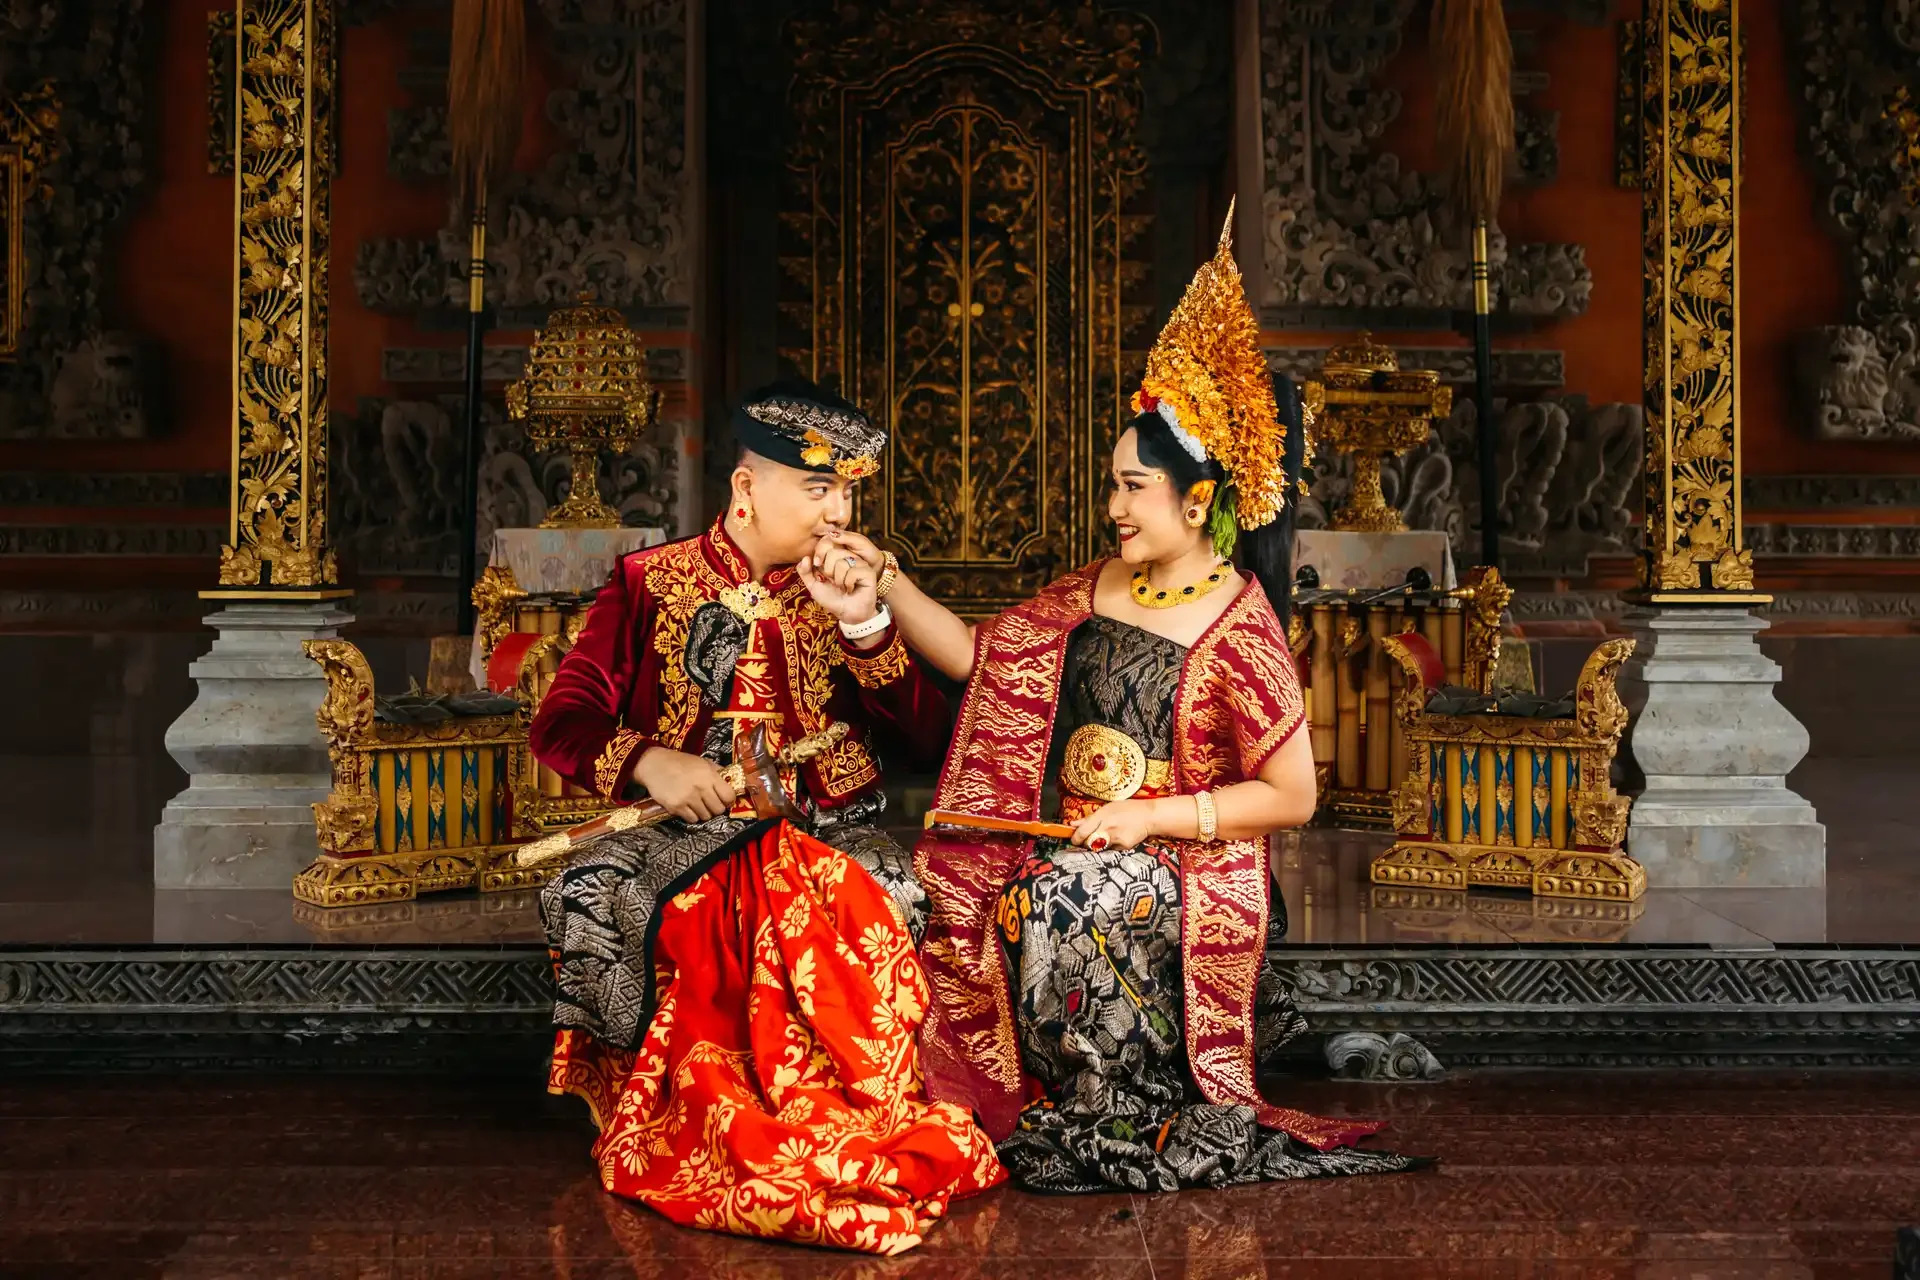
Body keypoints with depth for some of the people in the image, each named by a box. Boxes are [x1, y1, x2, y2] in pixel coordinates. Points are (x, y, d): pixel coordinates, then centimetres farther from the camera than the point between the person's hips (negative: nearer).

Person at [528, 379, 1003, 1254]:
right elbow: (559, 725, 3)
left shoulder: (845, 590, 14)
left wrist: (866, 626, -7)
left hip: (823, 833, 1)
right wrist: (649, 763, -17)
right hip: (682, 832, 0)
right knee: (593, 896, -31)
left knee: (891, 904, -32)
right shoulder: (647, 583, 8)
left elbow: (930, 742, 5)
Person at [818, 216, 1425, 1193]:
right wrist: (885, 580, 5)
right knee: (957, 900, -19)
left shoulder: (1238, 632, -10)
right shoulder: (1090, 596, 10)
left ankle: (1128, 1118, -10)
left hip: (1184, 869, -6)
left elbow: (1292, 795, -9)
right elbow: (975, 655, 14)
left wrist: (1154, 816, -15)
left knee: (1063, 902, -34)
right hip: (1068, 850, 6)